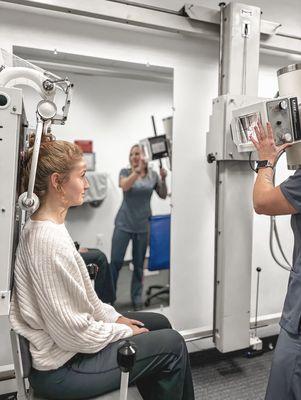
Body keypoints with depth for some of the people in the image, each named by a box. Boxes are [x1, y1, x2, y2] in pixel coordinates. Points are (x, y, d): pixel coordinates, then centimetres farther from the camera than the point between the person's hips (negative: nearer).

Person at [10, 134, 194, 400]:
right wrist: (124, 332, -10)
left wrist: (113, 317, 6)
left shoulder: (38, 227, 1)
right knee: (172, 344, -3)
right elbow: (74, 333, -25)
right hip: (61, 369, -9)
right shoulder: (51, 242, -31)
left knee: (159, 323, 15)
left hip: (59, 343, 9)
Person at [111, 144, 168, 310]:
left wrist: (163, 179, -7)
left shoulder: (153, 175, 5)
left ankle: (137, 298, 24)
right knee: (115, 262, 0)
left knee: (139, 264, 9)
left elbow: (163, 195, 9)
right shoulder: (125, 172, 0)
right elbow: (124, 186, -20)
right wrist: (138, 169, -31)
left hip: (143, 226, 1)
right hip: (124, 223, -1)